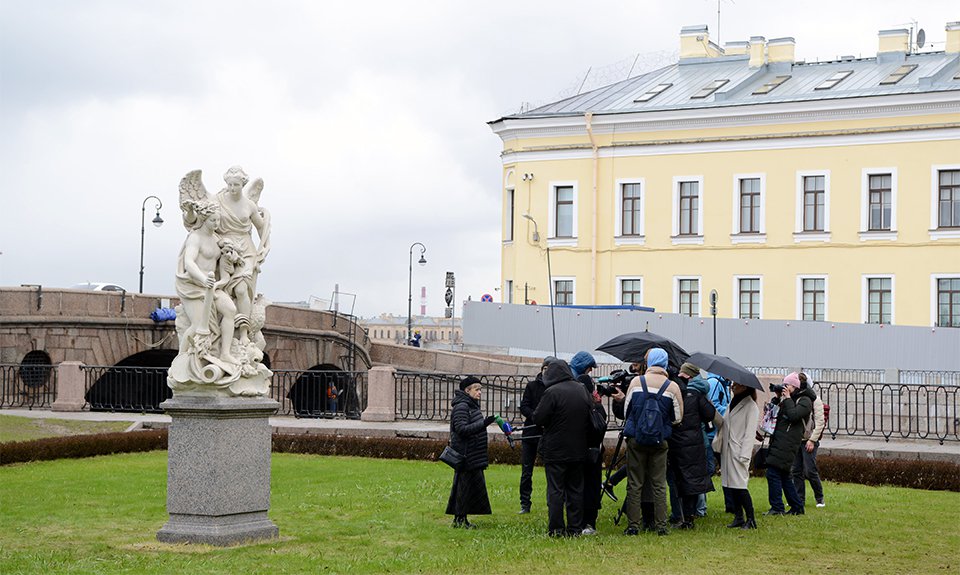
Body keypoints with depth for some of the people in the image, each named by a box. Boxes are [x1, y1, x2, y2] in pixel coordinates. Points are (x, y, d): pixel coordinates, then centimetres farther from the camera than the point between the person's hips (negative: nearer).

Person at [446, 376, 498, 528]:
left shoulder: (472, 405, 16)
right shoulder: (461, 407, -15)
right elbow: (462, 429, -23)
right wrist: (483, 424, -28)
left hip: (473, 455, 10)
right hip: (466, 455, -10)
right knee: (466, 485, -6)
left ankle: (460, 519, 15)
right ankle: (460, 519, -1)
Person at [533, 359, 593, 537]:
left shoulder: (552, 392, -16)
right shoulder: (582, 390, 4)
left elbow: (538, 418, -15)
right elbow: (592, 417, 11)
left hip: (555, 450, -5)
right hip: (578, 449, 5)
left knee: (555, 490, 1)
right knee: (576, 490, 11)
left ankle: (556, 530, 2)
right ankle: (575, 529, 13)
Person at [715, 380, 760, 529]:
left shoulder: (751, 406, -8)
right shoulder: (732, 403, 16)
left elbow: (750, 433, -12)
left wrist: (744, 455, -16)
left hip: (739, 451, -8)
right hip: (727, 450, 8)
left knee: (739, 485, -11)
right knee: (729, 485, 7)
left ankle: (751, 519, -3)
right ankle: (738, 517, 14)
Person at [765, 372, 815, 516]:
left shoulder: (805, 401, -4)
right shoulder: (788, 399, 22)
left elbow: (793, 415, -18)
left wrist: (787, 398, -9)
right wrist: (777, 398, 8)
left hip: (788, 443, -9)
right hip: (779, 440, 9)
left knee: (773, 473, -13)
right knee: (783, 475, 12)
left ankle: (777, 508, -10)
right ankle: (797, 507, 18)